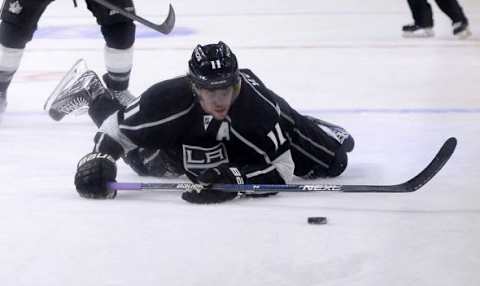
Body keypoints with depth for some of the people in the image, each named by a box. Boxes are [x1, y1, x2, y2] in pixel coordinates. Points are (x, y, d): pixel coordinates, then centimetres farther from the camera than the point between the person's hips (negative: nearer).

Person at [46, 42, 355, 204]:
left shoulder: (260, 106, -44)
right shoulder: (171, 98, -42)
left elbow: (282, 170, -42)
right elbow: (120, 127, -28)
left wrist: (235, 178, -56)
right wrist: (98, 159, -44)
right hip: (190, 125, 0)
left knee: (330, 162, -1)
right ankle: (93, 93, 41)